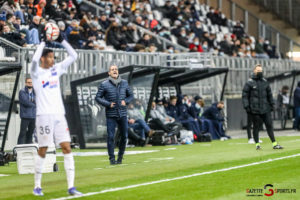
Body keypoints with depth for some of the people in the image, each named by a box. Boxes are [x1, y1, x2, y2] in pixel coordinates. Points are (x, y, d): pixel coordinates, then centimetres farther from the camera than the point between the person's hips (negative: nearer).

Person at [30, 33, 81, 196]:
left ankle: (71, 187, -4)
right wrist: (43, 42, -17)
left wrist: (62, 40, 3)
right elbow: (35, 59, -25)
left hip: (59, 115, 5)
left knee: (67, 148, -3)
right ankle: (37, 186, 11)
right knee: (42, 150, 0)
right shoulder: (37, 72, -3)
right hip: (44, 116, -5)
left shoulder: (56, 69, 13)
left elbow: (73, 56, 13)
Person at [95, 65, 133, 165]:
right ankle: (112, 158, -1)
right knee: (111, 137, -7)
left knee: (124, 136, 5)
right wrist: (108, 104, -11)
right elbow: (98, 98, 1)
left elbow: (131, 95, 18)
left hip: (122, 114, 3)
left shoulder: (124, 83, 8)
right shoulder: (104, 84, -2)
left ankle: (120, 156, 20)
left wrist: (125, 101, -2)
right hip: (111, 115, -3)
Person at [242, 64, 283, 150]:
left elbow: (269, 94, 20)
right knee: (256, 127, 2)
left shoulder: (265, 82, 12)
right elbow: (245, 95, -3)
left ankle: (274, 143, 3)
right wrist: (246, 106, -10)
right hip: (255, 110, -4)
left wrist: (272, 104, 15)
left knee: (269, 125, 2)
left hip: (265, 109, 4)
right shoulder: (249, 83, -2)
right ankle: (257, 144, 11)